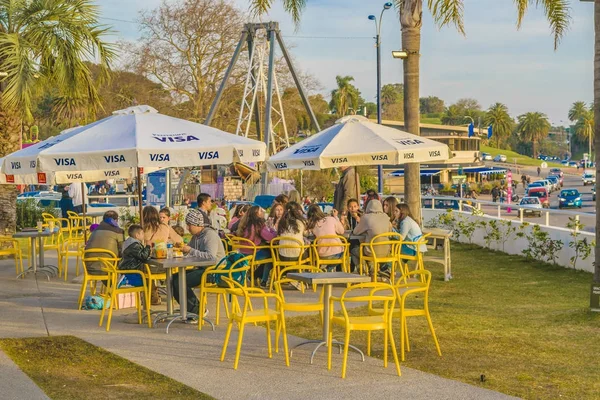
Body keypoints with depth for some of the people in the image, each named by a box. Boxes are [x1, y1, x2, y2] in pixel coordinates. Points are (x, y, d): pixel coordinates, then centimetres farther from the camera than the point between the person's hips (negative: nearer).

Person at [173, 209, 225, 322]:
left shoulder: (210, 235, -15)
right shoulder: (196, 236, 15)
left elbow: (211, 256, -29)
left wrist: (191, 250, -25)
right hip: (202, 269, 10)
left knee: (179, 282, -20)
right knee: (174, 278, 3)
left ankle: (198, 311, -7)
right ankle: (191, 310, 6)